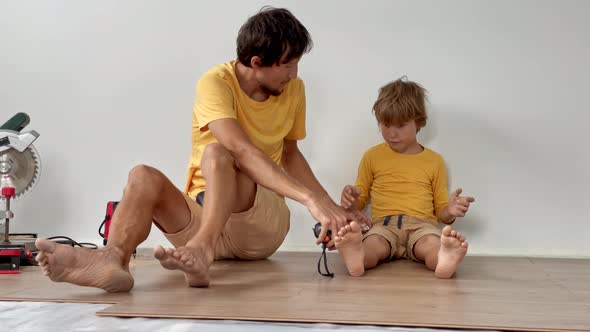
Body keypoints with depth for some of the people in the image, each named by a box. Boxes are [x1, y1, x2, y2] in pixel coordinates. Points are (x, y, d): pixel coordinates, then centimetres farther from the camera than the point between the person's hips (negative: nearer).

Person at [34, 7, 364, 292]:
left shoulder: (294, 90, 2)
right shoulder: (216, 83, -13)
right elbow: (242, 151, -29)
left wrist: (330, 206, 5)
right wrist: (309, 198, -38)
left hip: (265, 221, 1)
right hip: (205, 214, -1)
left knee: (215, 153, -30)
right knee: (144, 177, -29)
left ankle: (201, 252, -52)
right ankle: (114, 259, -55)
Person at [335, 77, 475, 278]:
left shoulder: (434, 161, 18)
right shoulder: (373, 156, 18)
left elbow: (440, 212, 20)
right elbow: (359, 204, 22)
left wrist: (450, 211, -5)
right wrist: (350, 200, -3)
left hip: (421, 224, 0)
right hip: (384, 223, 0)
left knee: (433, 245, -37)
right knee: (370, 246, -37)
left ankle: (445, 259, -67)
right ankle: (356, 255, -67)